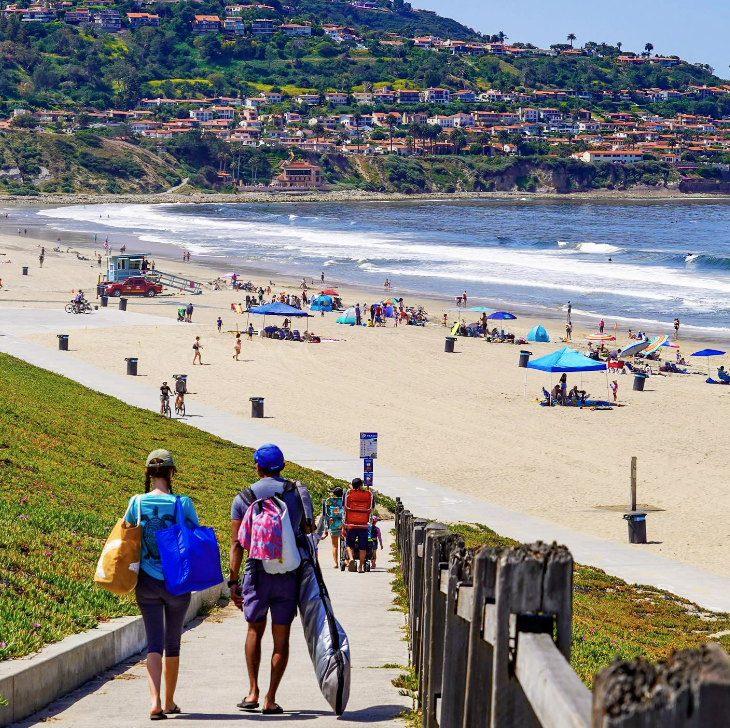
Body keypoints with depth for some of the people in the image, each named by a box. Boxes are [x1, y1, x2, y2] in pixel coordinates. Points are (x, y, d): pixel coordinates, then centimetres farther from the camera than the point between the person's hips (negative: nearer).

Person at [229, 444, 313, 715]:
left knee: (255, 630, 17)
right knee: (281, 637, 5)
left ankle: (253, 692, 9)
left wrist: (233, 582, 1)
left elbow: (236, 544, -2)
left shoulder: (243, 498, 1)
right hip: (289, 574, 0)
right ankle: (270, 699, 1)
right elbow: (307, 531, 9)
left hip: (257, 573, 0)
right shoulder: (297, 492, 3)